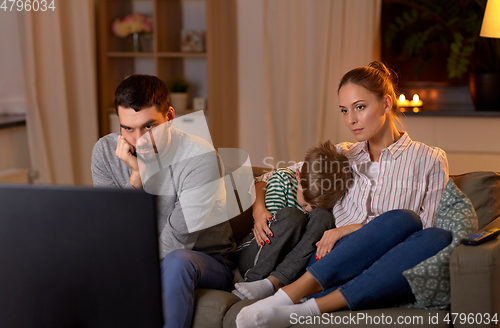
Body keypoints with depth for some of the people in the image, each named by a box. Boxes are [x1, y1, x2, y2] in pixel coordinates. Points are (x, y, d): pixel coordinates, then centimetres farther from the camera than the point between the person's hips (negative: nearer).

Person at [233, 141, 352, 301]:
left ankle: (272, 283, -36)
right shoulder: (282, 178, -6)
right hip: (254, 260, -2)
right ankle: (254, 280, -30)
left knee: (322, 216, -23)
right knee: (291, 215, -27)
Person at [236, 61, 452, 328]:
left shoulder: (429, 160, 13)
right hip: (332, 267, 1)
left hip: (388, 280, 0)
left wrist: (354, 228, -8)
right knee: (402, 219, -30)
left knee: (439, 239, -33)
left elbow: (428, 226, 1)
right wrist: (259, 209, 3)